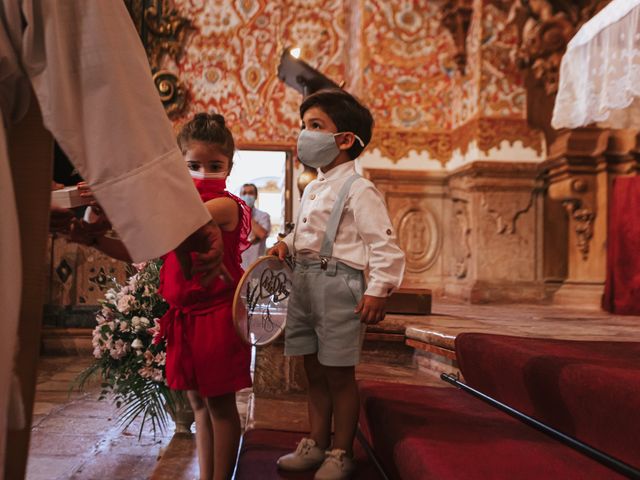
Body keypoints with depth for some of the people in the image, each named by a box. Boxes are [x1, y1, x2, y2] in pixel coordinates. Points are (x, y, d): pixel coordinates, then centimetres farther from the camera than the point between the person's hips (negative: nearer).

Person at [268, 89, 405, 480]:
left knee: (339, 374, 3)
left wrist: (378, 291, -23)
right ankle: (317, 444, 30)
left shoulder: (359, 190, -11)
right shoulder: (312, 189, 15)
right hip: (305, 284, 8)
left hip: (338, 285, -8)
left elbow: (385, 245, -15)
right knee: (314, 372, 16)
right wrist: (286, 245, 6)